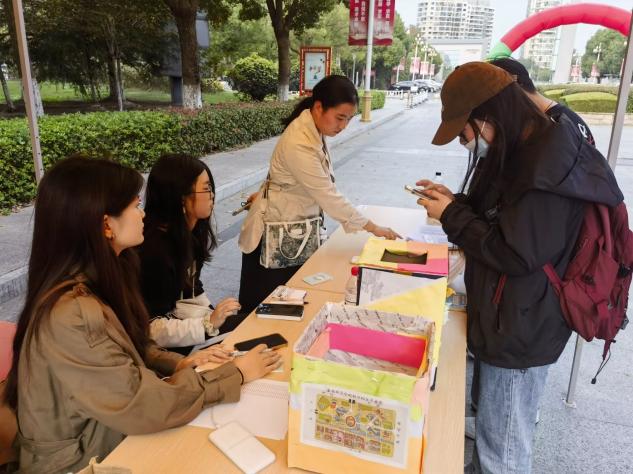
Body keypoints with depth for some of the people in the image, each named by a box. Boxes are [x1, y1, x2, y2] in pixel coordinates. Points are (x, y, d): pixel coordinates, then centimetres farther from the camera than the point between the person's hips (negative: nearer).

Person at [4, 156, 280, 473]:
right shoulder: (73, 316, -30)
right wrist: (236, 373, -19)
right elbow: (145, 407, -28)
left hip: (112, 438, 7)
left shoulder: (96, 280, -2)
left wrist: (176, 364, -8)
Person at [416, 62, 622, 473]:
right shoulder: (524, 150, 7)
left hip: (521, 331, -9)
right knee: (494, 433, 27)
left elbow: (517, 254, -25)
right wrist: (457, 201, 3)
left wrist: (452, 216, -16)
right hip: (511, 322, 9)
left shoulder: (547, 163, -24)